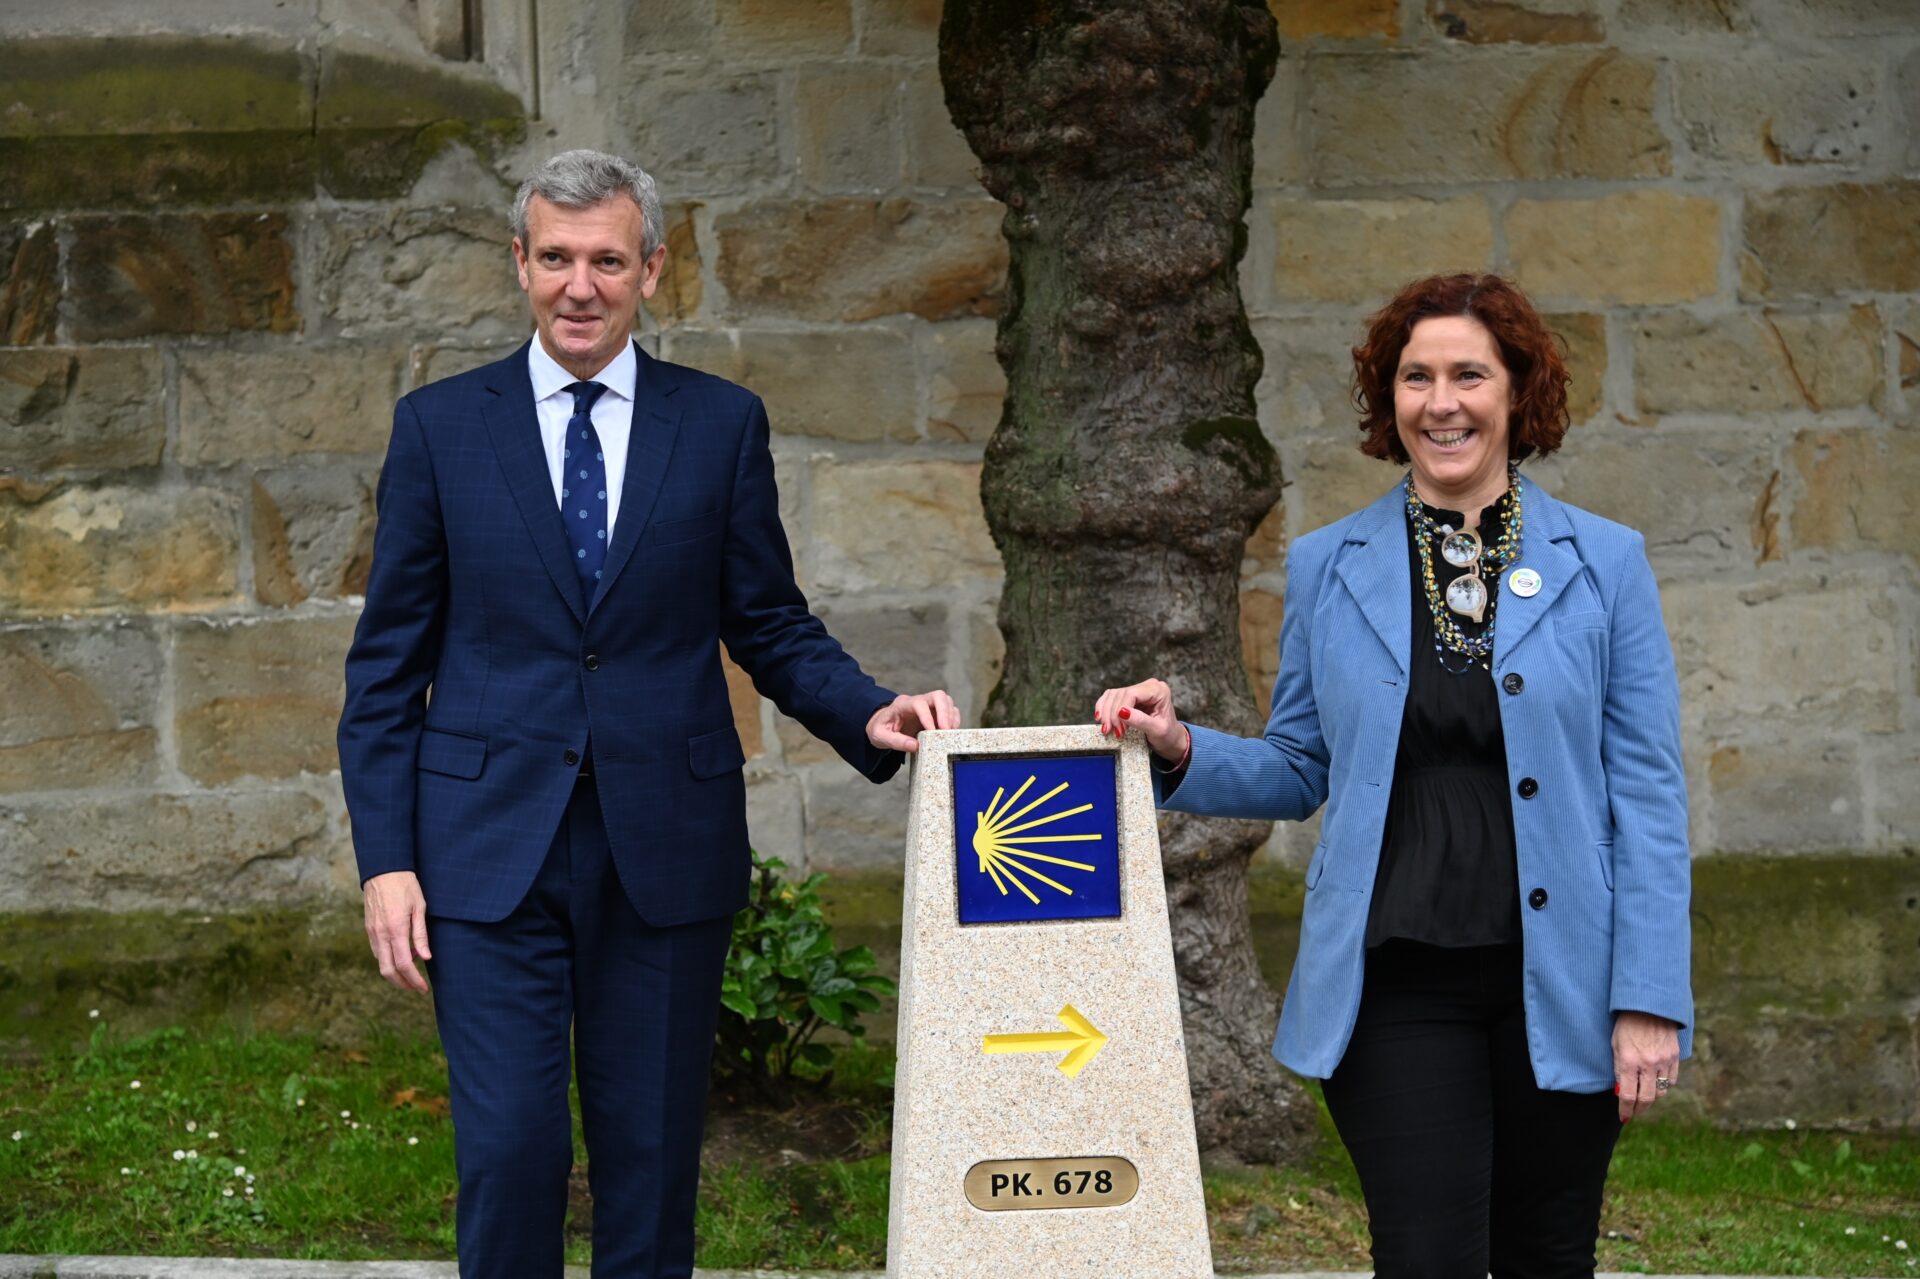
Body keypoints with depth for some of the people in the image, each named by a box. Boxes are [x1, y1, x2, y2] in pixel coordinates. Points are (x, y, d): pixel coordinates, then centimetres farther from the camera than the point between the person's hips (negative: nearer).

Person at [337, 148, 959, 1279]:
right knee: (509, 1152, -4)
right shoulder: (440, 427, 3)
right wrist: (386, 857, -2)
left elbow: (770, 625, 9)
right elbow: (388, 664, 4)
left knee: (654, 1154, 7)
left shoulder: (724, 425, 5)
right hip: (491, 848, -1)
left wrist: (867, 715, -10)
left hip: (665, 849, 1)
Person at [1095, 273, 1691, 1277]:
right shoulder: (1325, 567, 7)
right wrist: (1180, 750, -6)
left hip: (1557, 986, 0)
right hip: (1395, 986, 0)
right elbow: (1299, 771, 14)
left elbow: (1646, 793, 0)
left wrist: (1650, 1001, -6)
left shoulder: (1604, 564, 3)